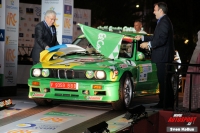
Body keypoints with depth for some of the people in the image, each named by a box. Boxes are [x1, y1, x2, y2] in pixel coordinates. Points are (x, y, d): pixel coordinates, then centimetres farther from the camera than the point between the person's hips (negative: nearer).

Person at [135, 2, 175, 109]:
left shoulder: (164, 22, -15)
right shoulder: (163, 21, 19)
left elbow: (162, 39, -23)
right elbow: (156, 37, 23)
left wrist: (148, 44, -18)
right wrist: (142, 38, 25)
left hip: (163, 56, -11)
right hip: (162, 57, 11)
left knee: (163, 81, -8)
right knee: (165, 81, 13)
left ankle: (164, 103, -5)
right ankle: (168, 103, 18)